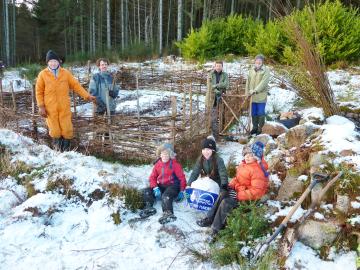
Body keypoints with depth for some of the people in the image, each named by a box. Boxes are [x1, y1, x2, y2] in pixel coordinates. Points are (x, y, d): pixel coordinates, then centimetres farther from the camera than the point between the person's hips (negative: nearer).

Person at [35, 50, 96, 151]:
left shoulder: (65, 73, 4)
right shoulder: (43, 74, 0)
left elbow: (76, 85, 6)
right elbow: (39, 91, 4)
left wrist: (87, 96, 0)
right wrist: (41, 106, -4)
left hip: (64, 107, 1)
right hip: (50, 108, -1)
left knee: (67, 129, 0)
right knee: (55, 130, 2)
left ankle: (66, 149, 21)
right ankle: (58, 149, 24)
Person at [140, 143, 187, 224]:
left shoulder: (175, 164, -6)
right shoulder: (157, 164, 8)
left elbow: (182, 177, -5)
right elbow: (152, 177, 6)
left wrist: (181, 191, -10)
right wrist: (155, 188, -12)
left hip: (172, 186, -6)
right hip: (161, 186, 6)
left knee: (166, 196, -36)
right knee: (147, 191, -12)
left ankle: (168, 214, -52)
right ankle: (149, 208, -27)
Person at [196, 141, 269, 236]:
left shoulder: (257, 170, -24)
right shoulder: (244, 164, 3)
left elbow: (256, 191, -27)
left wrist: (238, 195, -27)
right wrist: (231, 185, 1)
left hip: (249, 197, -9)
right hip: (238, 190, 9)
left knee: (226, 203, -22)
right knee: (222, 196, -7)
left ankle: (215, 229, -11)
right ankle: (209, 219, 1)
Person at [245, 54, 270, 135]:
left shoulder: (266, 71, -5)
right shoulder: (251, 70, 11)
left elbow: (263, 82, -16)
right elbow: (248, 82, 12)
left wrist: (255, 90, -24)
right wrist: (247, 93, 4)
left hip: (261, 96, -4)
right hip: (252, 97, 5)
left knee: (260, 113, 1)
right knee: (253, 113, 11)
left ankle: (260, 128, 11)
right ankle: (254, 127, 23)